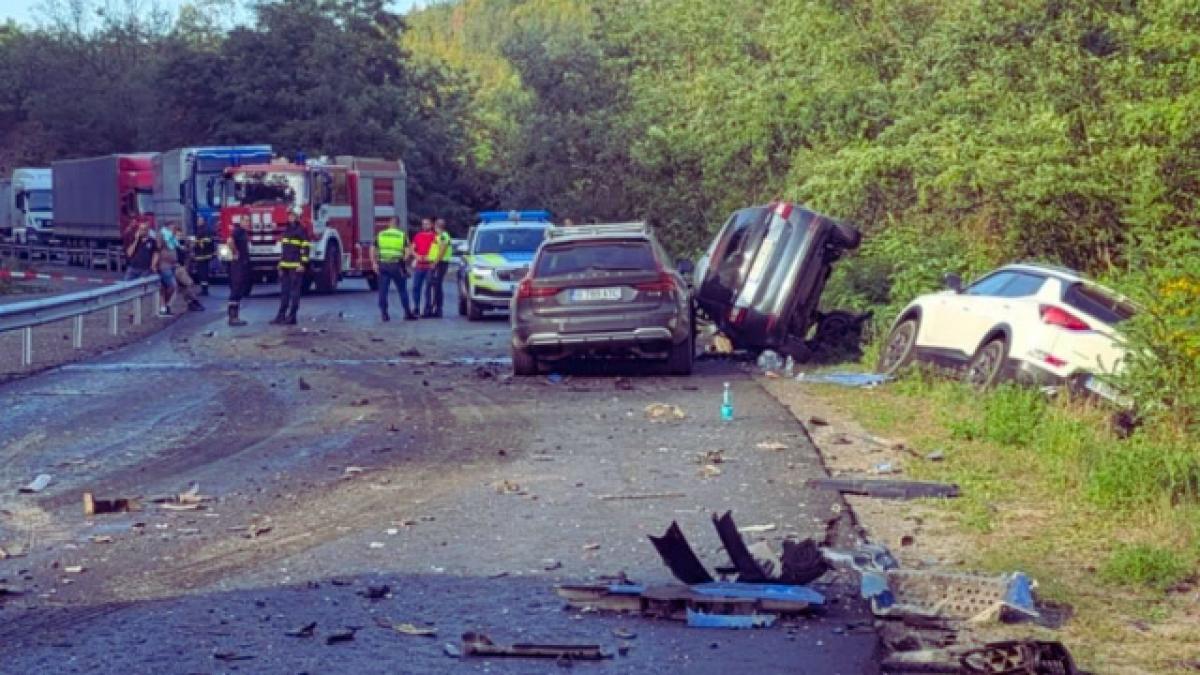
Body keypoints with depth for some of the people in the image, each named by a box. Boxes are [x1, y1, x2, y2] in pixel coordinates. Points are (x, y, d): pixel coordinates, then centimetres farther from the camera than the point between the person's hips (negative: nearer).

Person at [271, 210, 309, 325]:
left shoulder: (301, 231, -5)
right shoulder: (286, 231, 18)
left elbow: (305, 248, -10)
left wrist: (303, 264, -17)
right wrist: (281, 266, 19)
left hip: (296, 267, -7)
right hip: (285, 267, 7)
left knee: (294, 293, -3)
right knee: (284, 292, 8)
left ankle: (292, 317, -2)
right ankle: (281, 315, 10)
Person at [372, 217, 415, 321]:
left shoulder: (380, 234, 6)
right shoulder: (402, 235, 0)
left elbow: (373, 250, 3)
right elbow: (408, 250, -10)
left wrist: (374, 263, 5)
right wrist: (404, 262, -1)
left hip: (383, 265, 1)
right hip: (396, 266, -1)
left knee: (383, 290, 5)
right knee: (402, 290, 8)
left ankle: (384, 314, 3)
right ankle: (408, 313, 12)